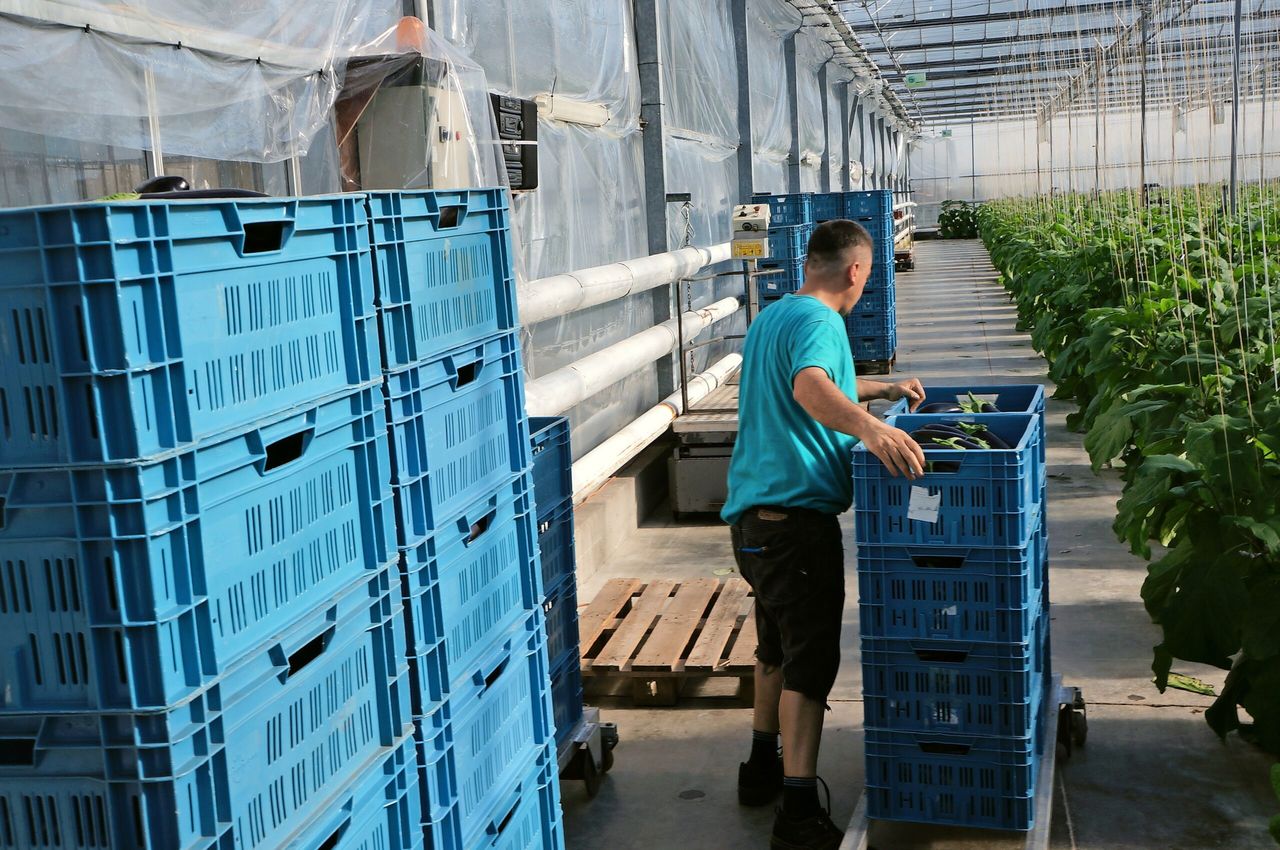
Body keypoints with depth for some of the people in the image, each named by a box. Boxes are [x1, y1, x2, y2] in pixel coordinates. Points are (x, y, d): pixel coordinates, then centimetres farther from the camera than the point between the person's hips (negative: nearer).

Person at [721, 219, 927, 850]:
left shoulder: (771, 316, 18)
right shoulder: (819, 322, -13)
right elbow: (810, 387, -35)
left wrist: (882, 389, 42)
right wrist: (869, 426, -51)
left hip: (755, 513, 10)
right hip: (796, 514, -10)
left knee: (777, 644, 22)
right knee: (811, 659, -6)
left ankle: (763, 768, 34)